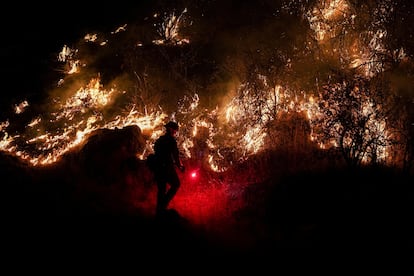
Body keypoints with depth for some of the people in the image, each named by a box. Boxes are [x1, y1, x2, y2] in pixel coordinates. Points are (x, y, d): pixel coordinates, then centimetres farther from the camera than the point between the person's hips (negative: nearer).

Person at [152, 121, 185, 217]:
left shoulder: (159, 140, 14)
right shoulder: (171, 140, -10)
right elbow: (175, 154, -13)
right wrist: (180, 165, 2)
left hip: (157, 168, 7)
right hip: (167, 168, -7)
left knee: (161, 189, 14)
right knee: (176, 184, 10)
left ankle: (160, 210, 17)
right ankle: (164, 204, -1)